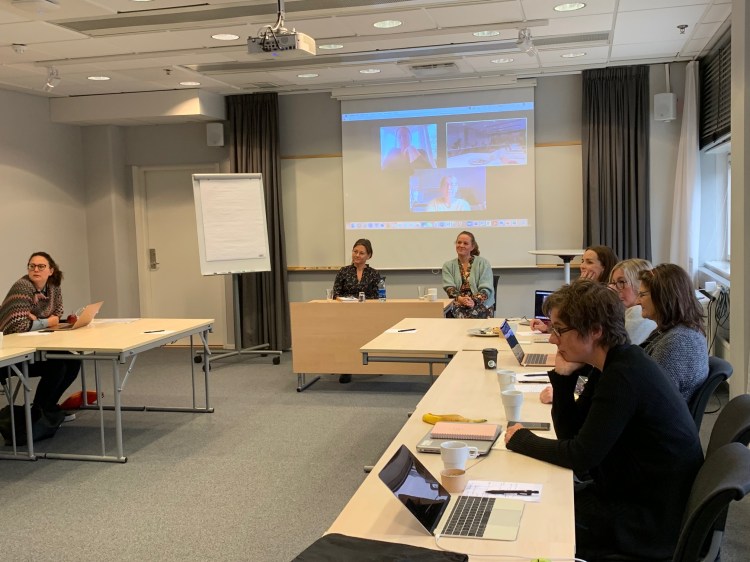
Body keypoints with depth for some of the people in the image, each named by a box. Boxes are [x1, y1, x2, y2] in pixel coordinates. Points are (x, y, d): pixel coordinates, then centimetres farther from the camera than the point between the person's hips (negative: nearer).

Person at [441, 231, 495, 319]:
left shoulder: (483, 263, 8)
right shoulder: (448, 265, 14)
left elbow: (486, 289, -2)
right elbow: (449, 287, 1)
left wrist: (474, 301, -22)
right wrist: (460, 299, -21)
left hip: (481, 304, -1)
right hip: (458, 305, 1)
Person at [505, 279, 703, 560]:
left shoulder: (624, 376, -26)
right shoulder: (613, 364, 3)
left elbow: (581, 455, -23)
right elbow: (570, 433, 4)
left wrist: (521, 440, -9)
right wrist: (563, 376, -9)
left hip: (653, 519, -8)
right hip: (635, 493, 8)